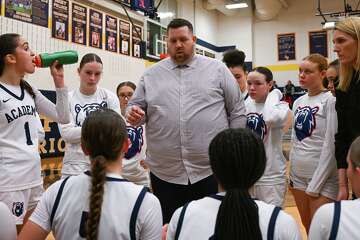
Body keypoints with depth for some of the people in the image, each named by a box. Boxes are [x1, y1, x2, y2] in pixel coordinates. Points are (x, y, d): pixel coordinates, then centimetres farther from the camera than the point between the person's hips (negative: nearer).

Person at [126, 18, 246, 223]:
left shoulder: (218, 69, 3)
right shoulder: (151, 75, 9)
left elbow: (237, 112, 5)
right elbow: (136, 106, 13)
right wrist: (134, 114, -11)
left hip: (211, 170, -1)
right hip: (164, 173, 2)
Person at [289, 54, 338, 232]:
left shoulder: (330, 101, -11)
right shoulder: (298, 102, 9)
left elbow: (330, 145, -15)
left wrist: (316, 184, -15)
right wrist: (292, 172, 11)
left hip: (322, 176, -6)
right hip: (298, 174, 6)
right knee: (307, 228, 16)